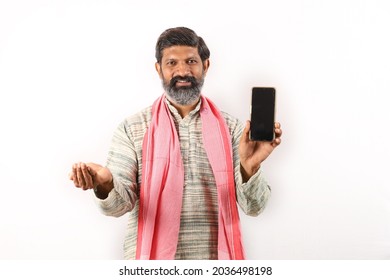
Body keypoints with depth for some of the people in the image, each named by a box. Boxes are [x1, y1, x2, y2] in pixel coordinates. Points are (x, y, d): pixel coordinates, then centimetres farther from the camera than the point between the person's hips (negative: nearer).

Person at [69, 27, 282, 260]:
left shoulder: (231, 128, 1)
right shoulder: (132, 129, -1)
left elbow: (254, 206, -4)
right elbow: (120, 202, -8)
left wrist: (249, 168, -23)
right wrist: (106, 185, -29)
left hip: (215, 257, 1)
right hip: (151, 257, 0)